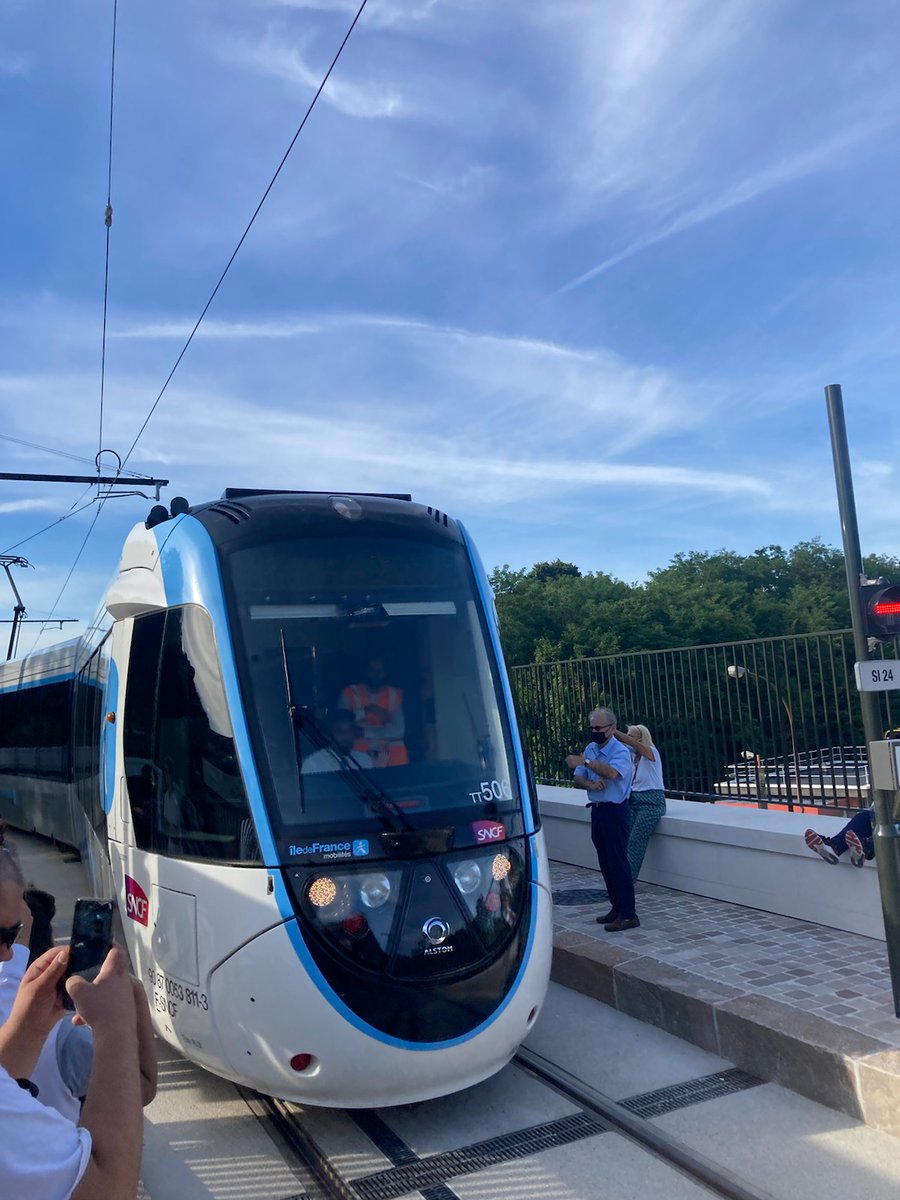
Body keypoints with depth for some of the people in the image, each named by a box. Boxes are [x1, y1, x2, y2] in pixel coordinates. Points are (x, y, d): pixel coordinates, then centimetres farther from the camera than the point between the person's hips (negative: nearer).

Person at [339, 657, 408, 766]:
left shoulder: (394, 694, 9)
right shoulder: (350, 693, 6)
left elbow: (398, 730, -4)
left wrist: (363, 731, -9)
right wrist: (367, 710, -17)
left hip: (391, 752, 2)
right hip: (360, 752, -2)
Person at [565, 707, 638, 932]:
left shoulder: (620, 751, -14)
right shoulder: (590, 749, 10)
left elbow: (612, 772, -35)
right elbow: (577, 779, 6)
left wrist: (586, 762, -39)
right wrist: (590, 784, -15)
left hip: (614, 810, -8)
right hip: (597, 810, 8)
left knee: (618, 862, -6)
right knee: (605, 863, 14)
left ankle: (628, 914, 0)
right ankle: (617, 908, 25)